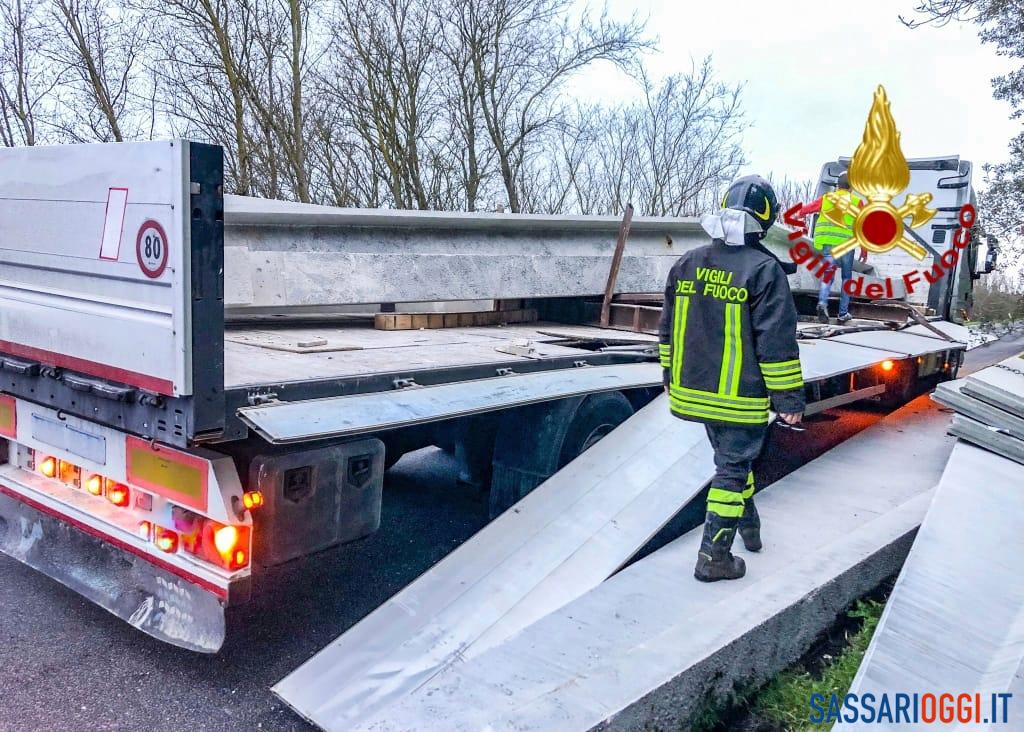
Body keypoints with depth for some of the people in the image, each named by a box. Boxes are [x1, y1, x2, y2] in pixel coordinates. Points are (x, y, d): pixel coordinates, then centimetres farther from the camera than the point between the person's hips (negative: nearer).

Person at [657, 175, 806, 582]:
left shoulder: (686, 265, 4)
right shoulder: (764, 270, -14)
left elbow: (668, 329, 13)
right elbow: (777, 343, -14)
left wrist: (670, 376, 25)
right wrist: (789, 399, -6)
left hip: (693, 390, 6)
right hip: (740, 397, -6)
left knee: (731, 458, 25)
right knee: (733, 468, 5)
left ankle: (748, 525, 42)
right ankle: (714, 556, 10)